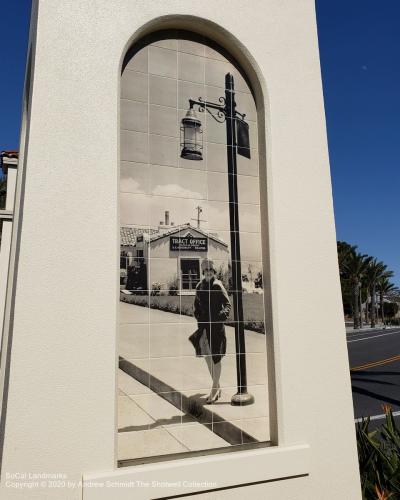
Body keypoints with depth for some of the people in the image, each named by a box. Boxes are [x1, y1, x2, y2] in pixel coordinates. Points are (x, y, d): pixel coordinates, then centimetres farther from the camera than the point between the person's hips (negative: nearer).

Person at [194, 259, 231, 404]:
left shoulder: (218, 286, -6)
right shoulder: (200, 286, 9)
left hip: (216, 324, -6)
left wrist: (223, 314, -24)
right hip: (204, 324, 6)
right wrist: (198, 317, 5)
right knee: (206, 355, 11)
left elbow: (227, 304, -7)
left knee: (216, 356, 0)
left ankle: (214, 389, 11)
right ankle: (217, 387, 27)